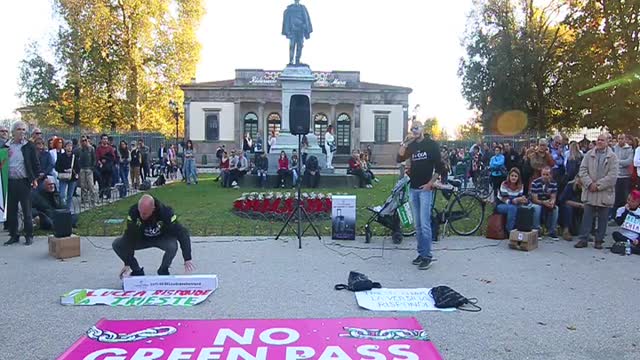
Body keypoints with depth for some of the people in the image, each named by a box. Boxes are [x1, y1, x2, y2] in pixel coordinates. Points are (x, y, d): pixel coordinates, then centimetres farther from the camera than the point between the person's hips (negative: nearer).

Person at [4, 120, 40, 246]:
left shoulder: (29, 146, 0)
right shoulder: (6, 146, 8)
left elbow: (35, 163, 2)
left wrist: (35, 178, -5)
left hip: (24, 182, -3)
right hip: (10, 182, 3)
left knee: (27, 211, 2)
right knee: (11, 210, 8)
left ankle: (29, 236, 11)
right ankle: (13, 235, 20)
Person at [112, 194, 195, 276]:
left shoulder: (165, 212, -32)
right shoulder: (133, 211, -27)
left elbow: (182, 233, -30)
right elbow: (130, 236, -22)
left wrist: (187, 259, -35)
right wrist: (127, 263, -24)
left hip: (162, 238, -3)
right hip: (142, 238, 3)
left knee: (173, 246, -35)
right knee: (117, 244, -18)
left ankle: (163, 271, -5)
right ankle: (137, 271, 1)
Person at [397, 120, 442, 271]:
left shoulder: (431, 144, -1)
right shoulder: (411, 146, 13)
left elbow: (439, 166, -5)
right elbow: (399, 159, -1)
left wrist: (430, 183, -12)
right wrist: (405, 143, -10)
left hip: (425, 188, -5)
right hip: (413, 188, 5)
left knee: (425, 223, -9)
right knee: (417, 224, 9)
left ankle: (427, 256, -3)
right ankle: (421, 253, 16)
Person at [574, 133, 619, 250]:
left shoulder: (612, 156, -2)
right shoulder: (589, 154, 5)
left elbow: (612, 175, -9)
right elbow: (582, 170, 1)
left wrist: (598, 185, -14)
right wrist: (590, 183, -12)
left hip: (605, 193, -1)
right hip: (590, 192, 2)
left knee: (602, 218, 7)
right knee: (587, 216, 4)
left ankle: (599, 240, 17)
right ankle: (583, 239, 9)